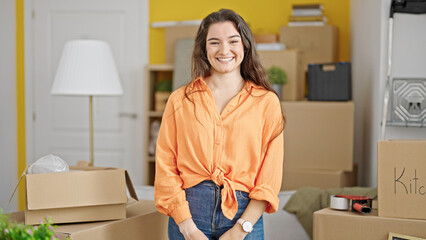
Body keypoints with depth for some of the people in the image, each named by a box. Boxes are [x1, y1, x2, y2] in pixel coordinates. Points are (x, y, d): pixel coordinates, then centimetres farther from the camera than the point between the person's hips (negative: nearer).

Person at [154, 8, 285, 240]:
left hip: (243, 213, 0)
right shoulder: (180, 100, 5)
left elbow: (270, 177, -1)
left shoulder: (266, 102, 3)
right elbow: (165, 168, 0)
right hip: (189, 214, 0)